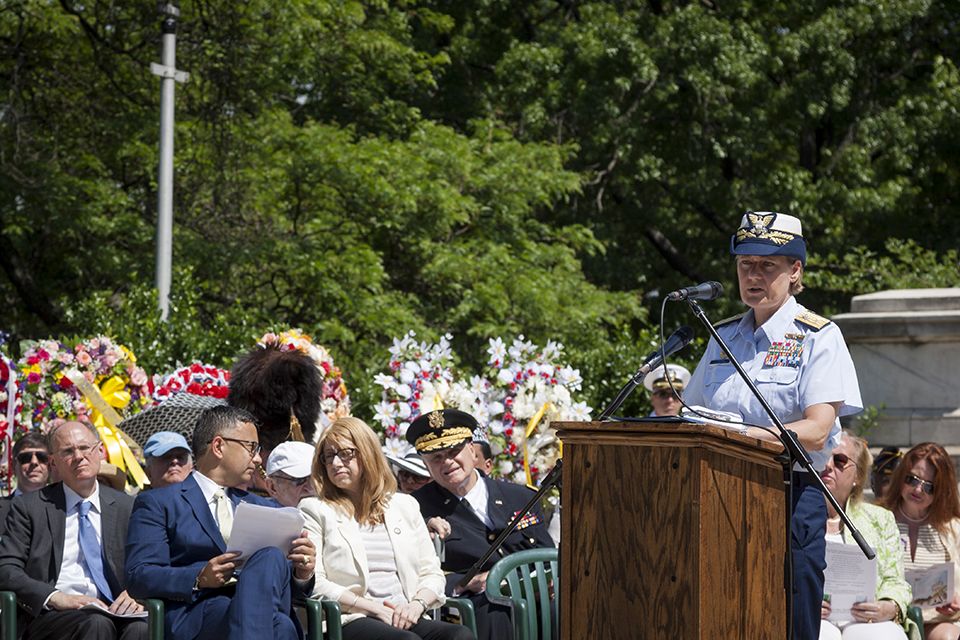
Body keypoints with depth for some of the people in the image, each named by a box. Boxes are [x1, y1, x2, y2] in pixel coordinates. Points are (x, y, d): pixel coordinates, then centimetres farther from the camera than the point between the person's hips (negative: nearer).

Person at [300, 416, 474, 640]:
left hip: (405, 619, 4)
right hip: (351, 621, -4)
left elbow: (431, 573, 19)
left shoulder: (404, 506, 22)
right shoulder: (315, 510, 11)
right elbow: (313, 584, 0)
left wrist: (417, 604, -5)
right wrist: (373, 608, -10)